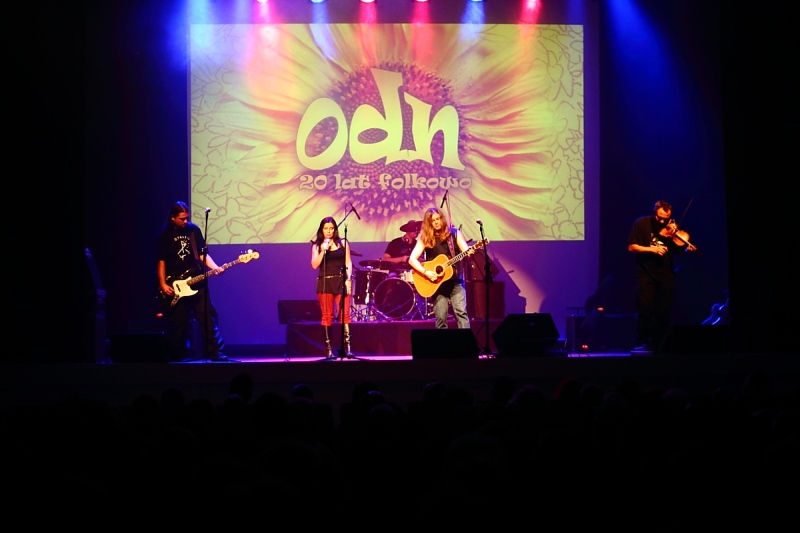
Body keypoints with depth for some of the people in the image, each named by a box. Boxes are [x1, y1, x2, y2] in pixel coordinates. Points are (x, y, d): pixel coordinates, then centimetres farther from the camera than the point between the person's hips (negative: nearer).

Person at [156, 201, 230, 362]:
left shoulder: (194, 229, 5)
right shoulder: (165, 235, -2)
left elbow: (202, 253, 7)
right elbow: (161, 261, 0)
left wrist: (214, 267, -10)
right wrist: (163, 284, -7)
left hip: (196, 282, 2)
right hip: (175, 285, -2)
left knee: (208, 317, -3)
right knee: (179, 324, 3)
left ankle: (215, 353, 0)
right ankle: (181, 356, 13)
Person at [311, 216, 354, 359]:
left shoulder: (343, 243, 8)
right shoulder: (317, 245, 7)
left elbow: (348, 263, 5)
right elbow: (314, 265, -3)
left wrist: (348, 279, -6)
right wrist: (323, 250, -13)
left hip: (341, 281, 0)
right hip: (324, 282, 0)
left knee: (344, 314, -8)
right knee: (327, 315, 0)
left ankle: (347, 347, -11)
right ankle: (328, 349, 1)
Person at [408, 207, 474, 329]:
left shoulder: (454, 233, 4)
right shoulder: (425, 238, 0)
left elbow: (466, 250, -3)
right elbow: (412, 259, -5)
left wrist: (471, 251, -27)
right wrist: (426, 273, -18)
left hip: (455, 280, 0)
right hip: (437, 283, 0)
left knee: (461, 312, -10)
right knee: (440, 317, -3)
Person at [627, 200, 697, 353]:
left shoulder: (672, 228, 2)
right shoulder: (641, 223, -5)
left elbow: (680, 249, -3)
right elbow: (632, 247, -8)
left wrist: (685, 246, -25)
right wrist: (652, 249, -18)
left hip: (666, 274, 3)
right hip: (646, 273, -3)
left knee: (665, 311, 2)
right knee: (645, 308, -11)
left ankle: (658, 343, 13)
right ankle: (641, 343, -1)